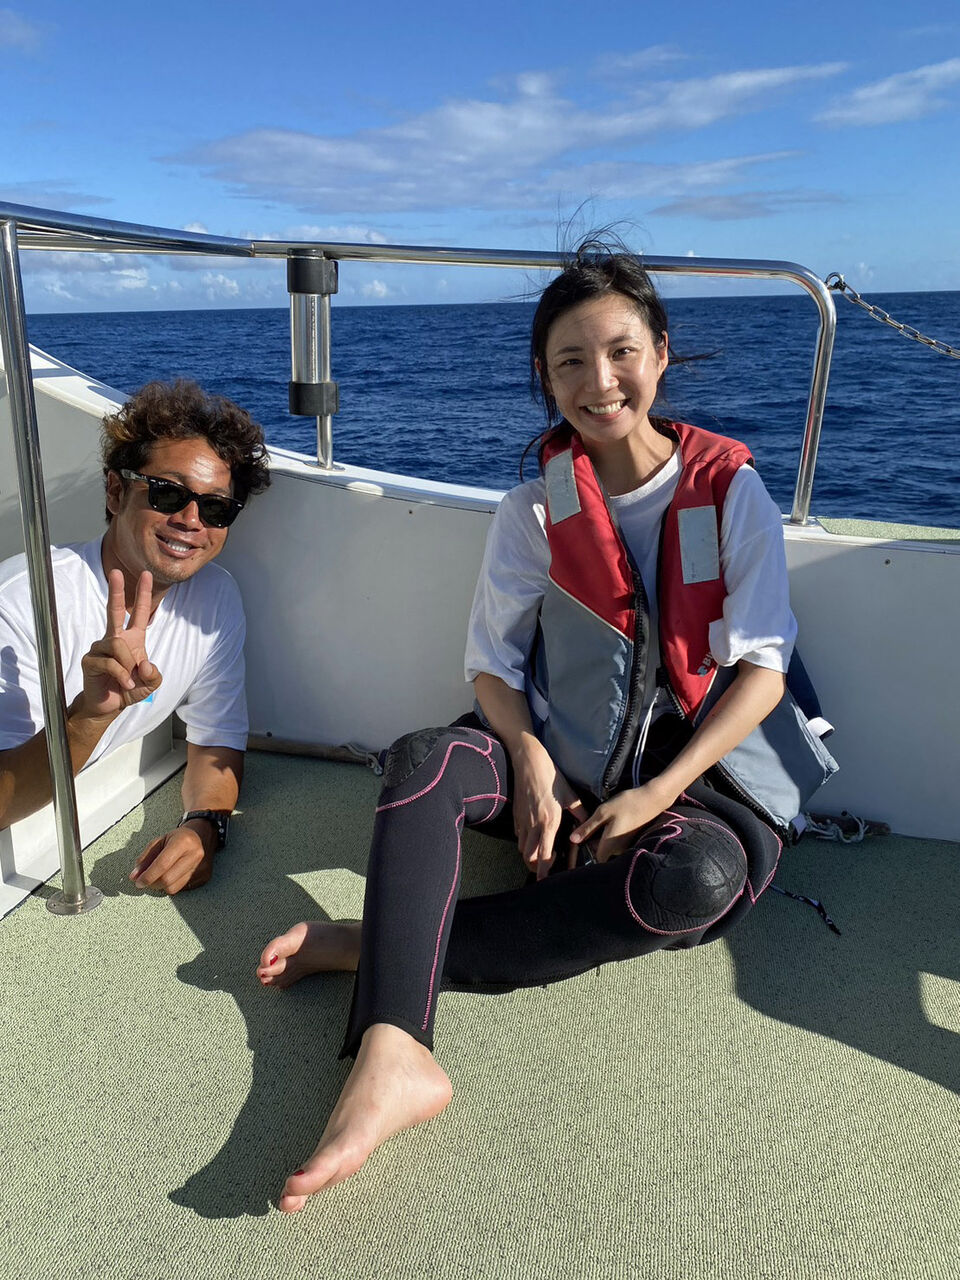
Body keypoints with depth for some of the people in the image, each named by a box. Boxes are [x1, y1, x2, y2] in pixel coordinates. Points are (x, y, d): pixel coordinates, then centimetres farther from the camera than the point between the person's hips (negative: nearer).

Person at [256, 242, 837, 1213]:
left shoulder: (730, 489, -4)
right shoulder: (535, 508, 1)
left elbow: (762, 668, -7)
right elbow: (492, 660, 1)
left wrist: (662, 791, -17)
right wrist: (532, 765, -18)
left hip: (703, 761, -1)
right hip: (567, 751, 2)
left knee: (696, 879, -34)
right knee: (422, 763, -25)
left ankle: (381, 942, -26)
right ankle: (391, 1056, -40)